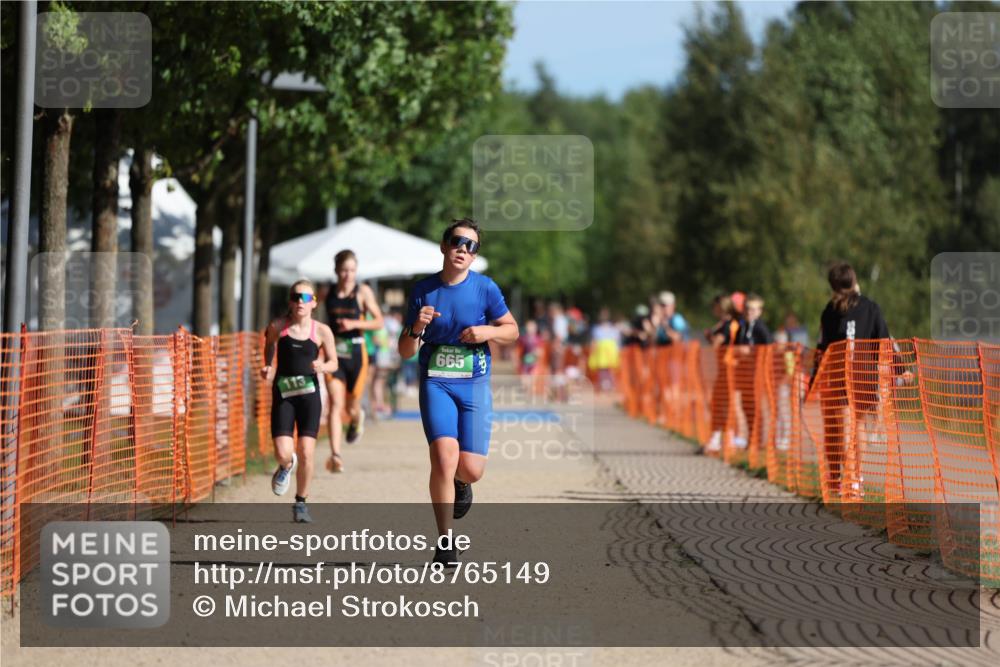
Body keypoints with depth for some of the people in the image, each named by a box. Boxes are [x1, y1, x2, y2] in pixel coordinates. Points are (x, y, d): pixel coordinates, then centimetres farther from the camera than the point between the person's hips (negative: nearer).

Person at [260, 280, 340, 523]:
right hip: (282, 394, 0)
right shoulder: (278, 327, -3)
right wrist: (267, 366, 7)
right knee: (282, 453, -11)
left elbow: (333, 362, 7)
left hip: (309, 394, 0)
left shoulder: (322, 331, -4)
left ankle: (301, 503, 14)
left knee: (306, 452, -6)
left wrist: (323, 366, -15)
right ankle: (287, 466, 30)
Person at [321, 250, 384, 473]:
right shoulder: (327, 293, 3)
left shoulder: (363, 292, -3)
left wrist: (355, 324, -19)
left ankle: (357, 417, 50)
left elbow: (379, 321, -6)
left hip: (356, 353, -1)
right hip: (334, 354, 1)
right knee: (335, 405, -14)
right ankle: (335, 455, -20)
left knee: (351, 408, 11)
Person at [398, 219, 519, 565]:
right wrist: (417, 329, -17)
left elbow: (512, 329, 10)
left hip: (474, 385, 1)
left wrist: (488, 331, -11)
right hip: (436, 383, -1)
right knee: (444, 457, -18)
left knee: (471, 468, -5)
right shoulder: (423, 290, 1)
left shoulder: (485, 288, -1)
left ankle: (460, 482, 36)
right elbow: (405, 352, 5)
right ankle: (445, 543, -6)